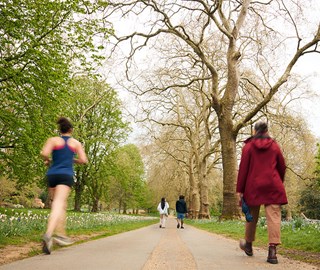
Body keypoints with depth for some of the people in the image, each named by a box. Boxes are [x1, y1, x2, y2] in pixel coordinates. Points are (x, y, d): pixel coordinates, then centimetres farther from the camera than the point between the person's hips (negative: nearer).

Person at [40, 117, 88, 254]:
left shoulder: (53, 140, 7)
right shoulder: (76, 143, 10)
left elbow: (44, 153, -9)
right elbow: (83, 160, 8)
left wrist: (48, 161, 11)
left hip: (52, 175, 2)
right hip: (66, 175, -2)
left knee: (61, 205, 17)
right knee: (58, 205, -15)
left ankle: (61, 235, 21)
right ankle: (48, 234, -36)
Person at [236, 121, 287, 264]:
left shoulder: (248, 146, 2)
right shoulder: (274, 145, 8)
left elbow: (243, 169, -3)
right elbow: (282, 167, 12)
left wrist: (240, 190, -2)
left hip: (253, 186, 0)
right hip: (273, 186, 1)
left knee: (252, 216, 13)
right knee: (274, 217, -4)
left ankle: (248, 244, 29)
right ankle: (272, 251, -13)